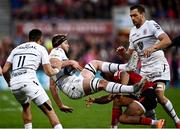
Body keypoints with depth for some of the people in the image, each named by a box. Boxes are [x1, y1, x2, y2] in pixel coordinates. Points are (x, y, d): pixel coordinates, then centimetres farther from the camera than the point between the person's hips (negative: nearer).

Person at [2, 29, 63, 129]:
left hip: (14, 84, 5)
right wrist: (57, 69, 30)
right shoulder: (41, 49, 14)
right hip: (29, 82, -5)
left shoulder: (16, 49, 25)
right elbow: (49, 72, 9)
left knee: (26, 106, 33)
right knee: (49, 110, -2)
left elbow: (5, 70, 22)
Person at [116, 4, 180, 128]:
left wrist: (152, 48, -34)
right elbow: (129, 55, 18)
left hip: (158, 65, -8)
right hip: (144, 69, 8)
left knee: (159, 95, -20)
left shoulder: (151, 24, -6)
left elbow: (167, 40, -21)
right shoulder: (133, 32, 16)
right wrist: (123, 52, -4)